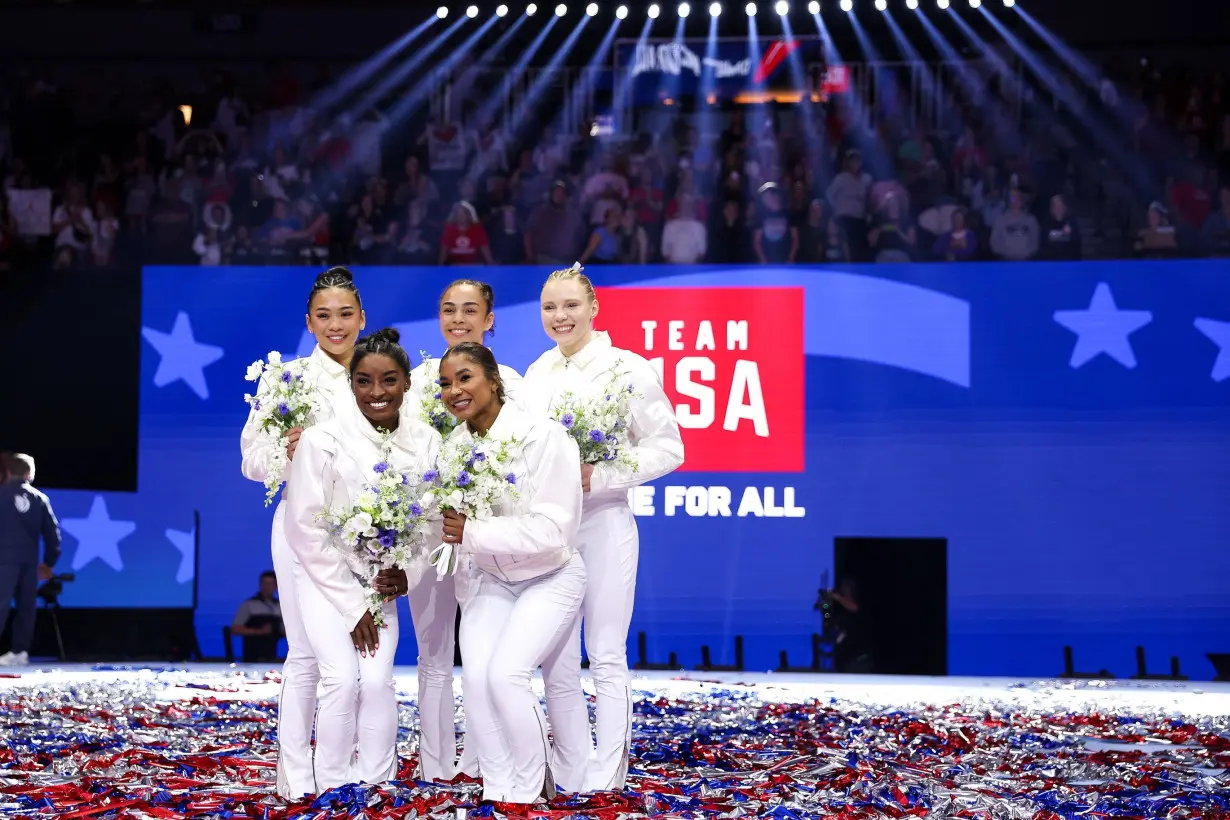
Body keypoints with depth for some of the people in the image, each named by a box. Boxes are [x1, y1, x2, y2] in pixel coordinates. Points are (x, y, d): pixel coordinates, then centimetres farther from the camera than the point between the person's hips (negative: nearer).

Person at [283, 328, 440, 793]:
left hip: (380, 581, 3)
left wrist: (407, 571, -14)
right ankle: (334, 791, -3)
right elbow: (306, 530, -13)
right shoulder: (323, 441, -16)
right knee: (342, 678, -17)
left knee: (377, 681, -12)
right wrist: (353, 604, -12)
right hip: (323, 576, -3)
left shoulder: (425, 443, -6)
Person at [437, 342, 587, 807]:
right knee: (475, 676, -15)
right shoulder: (453, 446, -5)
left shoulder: (542, 437, -22)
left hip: (550, 577, -5)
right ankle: (498, 787, 1)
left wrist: (473, 534, -32)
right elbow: (448, 524, 0)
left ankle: (530, 787, -2)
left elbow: (552, 529, -27)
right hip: (490, 580, 5)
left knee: (506, 672, -22)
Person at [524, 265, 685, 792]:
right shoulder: (536, 374, 10)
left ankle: (606, 778, 4)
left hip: (602, 522, -5)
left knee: (606, 656, -1)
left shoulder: (626, 368, -7)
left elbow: (668, 448, -7)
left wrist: (600, 476, -17)